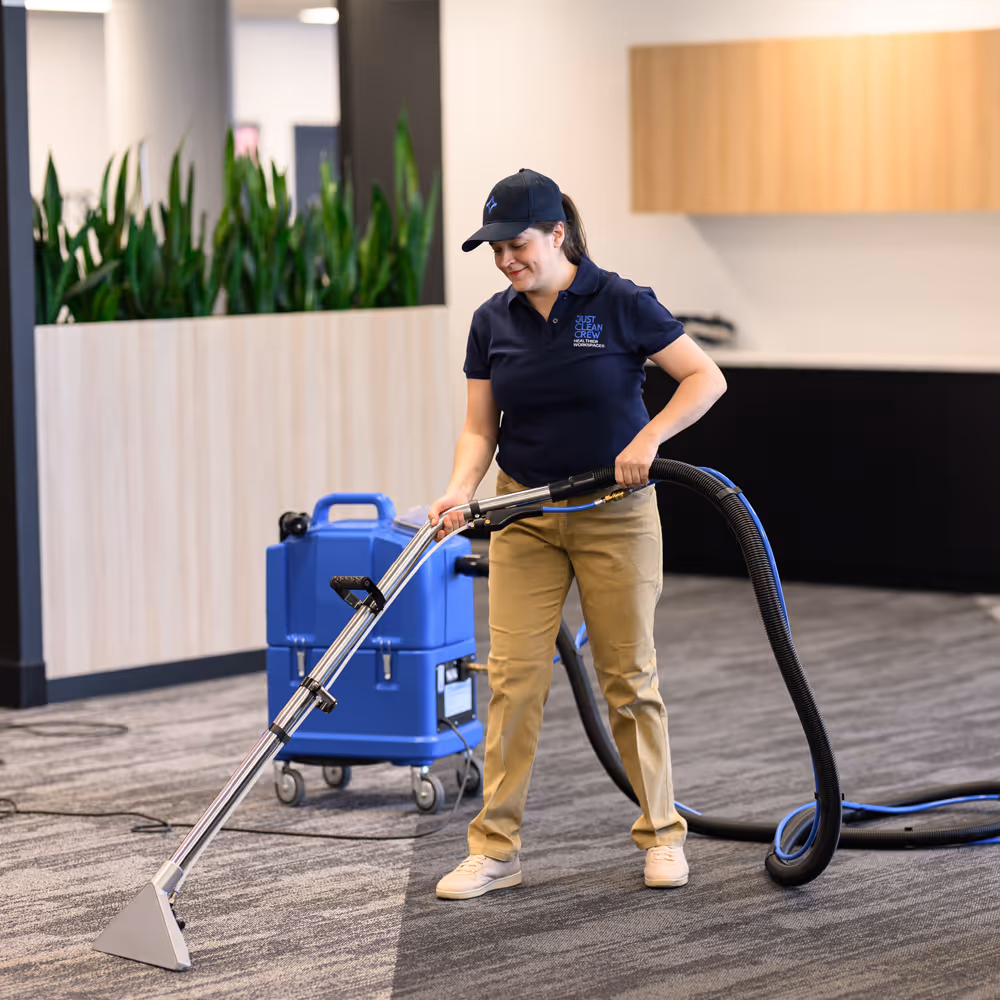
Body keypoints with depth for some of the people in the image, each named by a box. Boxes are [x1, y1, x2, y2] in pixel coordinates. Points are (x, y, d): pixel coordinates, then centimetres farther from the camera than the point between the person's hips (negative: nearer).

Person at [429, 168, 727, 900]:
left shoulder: (619, 304, -12)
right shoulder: (493, 321, 0)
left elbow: (707, 378, -11)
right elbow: (480, 428, 2)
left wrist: (648, 438, -23)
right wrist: (461, 491, -16)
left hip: (615, 515, -3)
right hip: (524, 515, 3)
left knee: (629, 676, 4)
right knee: (514, 677, -2)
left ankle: (662, 833, 19)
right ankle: (495, 850, 2)